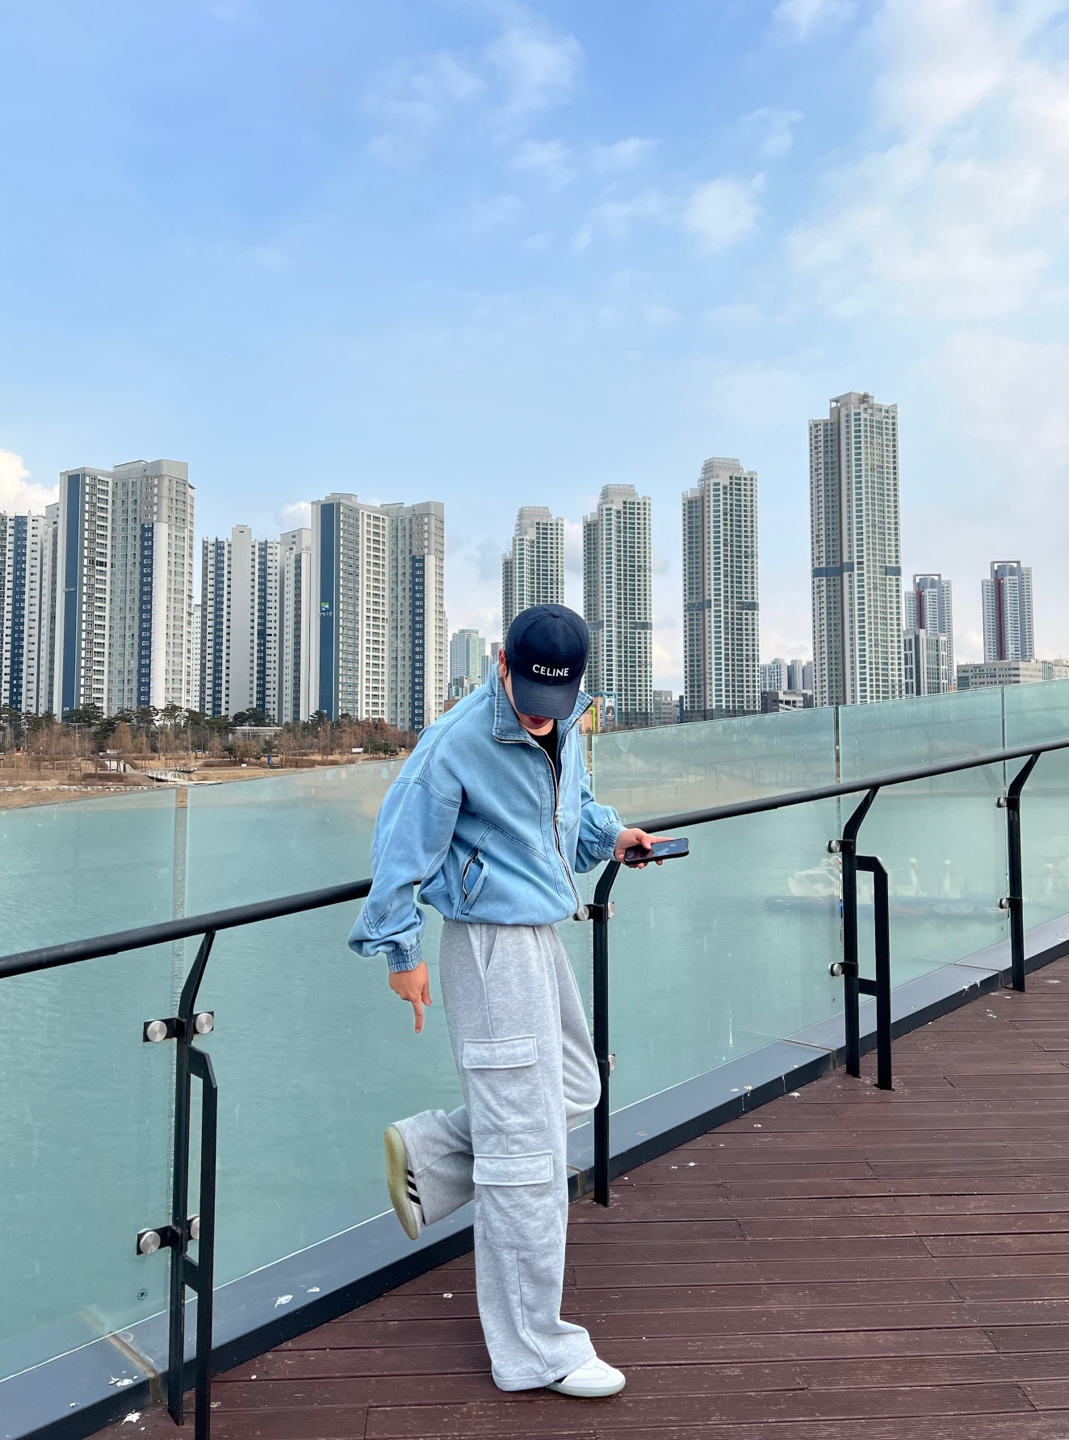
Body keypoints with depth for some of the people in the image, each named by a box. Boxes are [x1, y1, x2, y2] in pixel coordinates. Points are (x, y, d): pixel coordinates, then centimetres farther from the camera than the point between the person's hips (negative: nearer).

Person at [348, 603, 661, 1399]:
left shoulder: (565, 723, 4)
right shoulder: (457, 741, -19)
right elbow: (404, 843, -14)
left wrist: (611, 834, 1)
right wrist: (402, 951, -11)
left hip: (541, 933, 9)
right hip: (492, 944, -9)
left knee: (574, 1090, 22)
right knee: (527, 1147, 0)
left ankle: (427, 1153, 29)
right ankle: (535, 1350, 17)